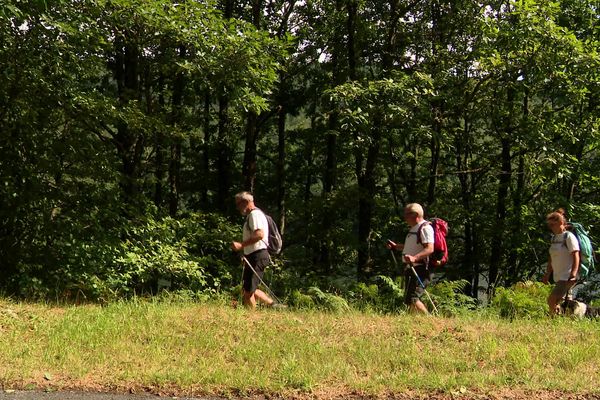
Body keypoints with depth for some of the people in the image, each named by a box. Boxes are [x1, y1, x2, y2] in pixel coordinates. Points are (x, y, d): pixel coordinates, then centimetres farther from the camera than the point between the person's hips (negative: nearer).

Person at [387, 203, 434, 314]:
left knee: (412, 299, -20)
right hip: (412, 268, 11)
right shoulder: (414, 228, 21)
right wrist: (395, 246, 28)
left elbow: (429, 249, -25)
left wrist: (414, 258, -38)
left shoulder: (425, 228, -12)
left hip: (420, 269, -11)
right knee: (409, 300, 11)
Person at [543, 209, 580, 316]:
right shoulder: (554, 237, 13)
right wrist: (547, 274, 18)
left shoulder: (569, 237, -10)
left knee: (552, 301, -17)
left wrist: (573, 275, -23)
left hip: (567, 278, -8)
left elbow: (576, 257, -15)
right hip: (558, 278, 8)